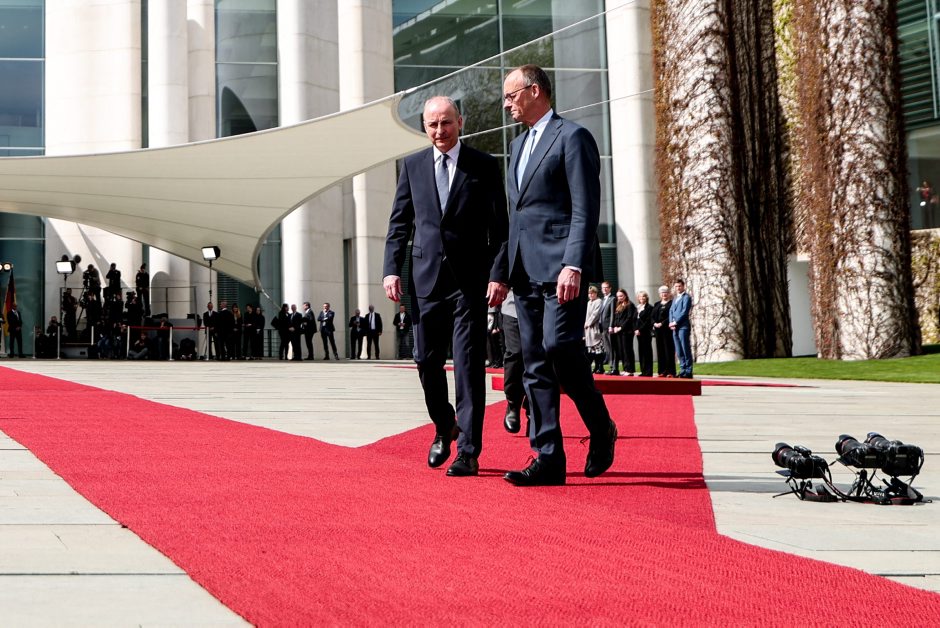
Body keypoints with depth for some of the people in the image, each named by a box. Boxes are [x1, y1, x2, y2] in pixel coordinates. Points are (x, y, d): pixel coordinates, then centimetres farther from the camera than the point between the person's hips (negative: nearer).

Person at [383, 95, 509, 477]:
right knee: (427, 360, 7)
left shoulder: (484, 165, 3)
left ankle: (468, 452, -2)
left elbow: (500, 227, 0)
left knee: (469, 364, -5)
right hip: (426, 278, 3)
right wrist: (392, 269, 0)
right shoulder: (412, 165, 11)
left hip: (470, 280, -3)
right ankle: (444, 427, 31)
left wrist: (499, 274, -10)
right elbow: (399, 223, 11)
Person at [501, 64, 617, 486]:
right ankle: (548, 460, 5)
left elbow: (585, 210, -12)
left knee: (559, 345, -19)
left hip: (560, 266, -8)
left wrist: (573, 265, -22)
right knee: (535, 365, 3)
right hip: (526, 271, 8)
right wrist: (507, 270, 16)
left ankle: (601, 429, 3)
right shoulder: (519, 145, 23)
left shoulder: (572, 137, -3)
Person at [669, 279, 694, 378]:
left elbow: (685, 311, -12)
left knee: (686, 350, -6)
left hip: (683, 326, -8)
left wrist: (675, 322, -14)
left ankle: (688, 372, -5)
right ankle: (683, 371, 13)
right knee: (679, 352, 8)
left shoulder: (686, 297, -2)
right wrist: (671, 322, 0)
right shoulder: (675, 299, 22)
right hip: (675, 328, 8)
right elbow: (671, 311, 17)